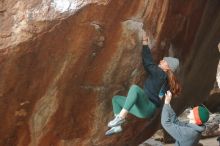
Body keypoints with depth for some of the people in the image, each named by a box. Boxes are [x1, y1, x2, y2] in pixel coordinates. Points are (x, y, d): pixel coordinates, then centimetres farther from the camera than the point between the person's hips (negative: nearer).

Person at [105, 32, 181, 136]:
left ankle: (121, 116, -40)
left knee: (135, 87, -36)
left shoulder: (160, 73, -8)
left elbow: (148, 63, -10)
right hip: (142, 108, 11)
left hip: (148, 108, -11)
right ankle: (117, 126, 0)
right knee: (116, 99, 13)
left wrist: (145, 43, -6)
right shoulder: (161, 76, 19)